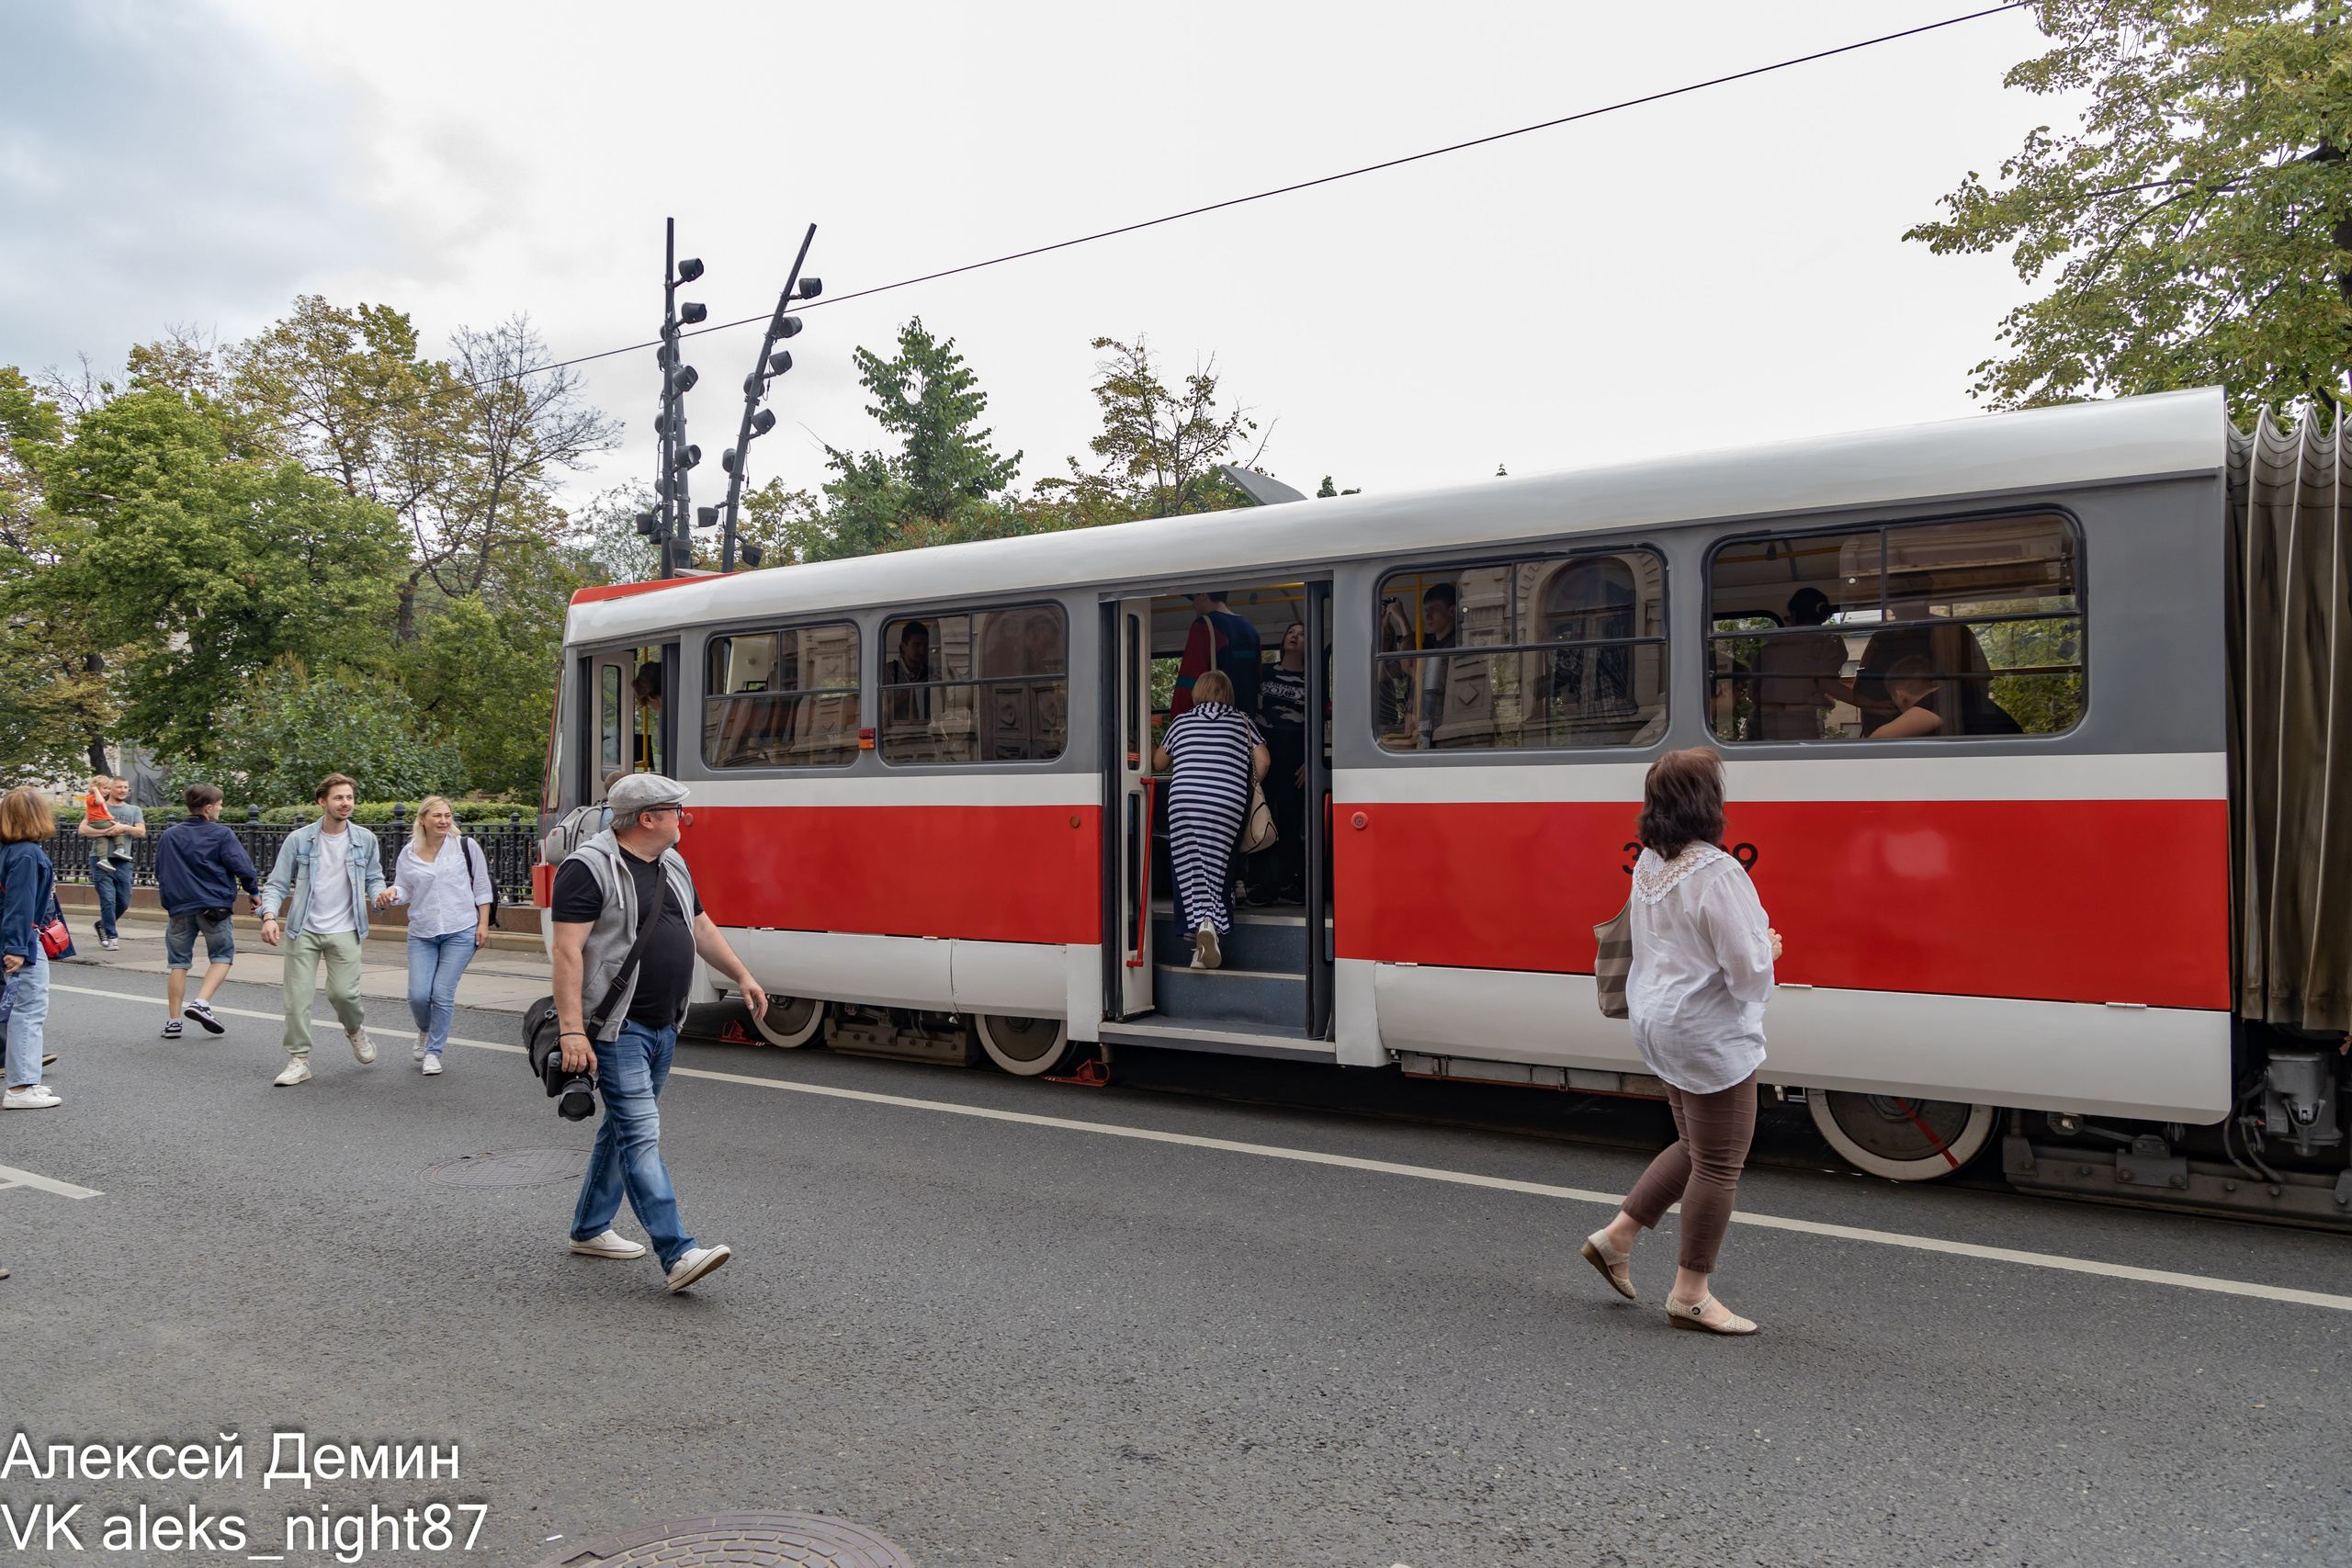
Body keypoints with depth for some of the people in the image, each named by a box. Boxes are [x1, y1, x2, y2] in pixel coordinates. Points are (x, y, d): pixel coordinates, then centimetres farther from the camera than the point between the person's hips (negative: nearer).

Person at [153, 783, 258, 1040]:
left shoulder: (169, 836, 8)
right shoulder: (222, 835, -7)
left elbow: (159, 872, 15)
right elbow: (242, 867, -11)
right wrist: (254, 892, 5)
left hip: (179, 908, 4)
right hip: (214, 906, -4)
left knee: (178, 963, 9)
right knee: (222, 956, 8)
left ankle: (173, 1021, 10)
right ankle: (201, 1002, -11)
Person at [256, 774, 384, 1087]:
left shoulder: (365, 840, 3)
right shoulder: (298, 840, -1)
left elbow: (374, 879, 13)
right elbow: (277, 884, 2)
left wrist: (380, 895, -10)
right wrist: (269, 916, -15)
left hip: (344, 931, 0)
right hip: (304, 931, 0)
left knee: (343, 992, -9)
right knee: (297, 996, -2)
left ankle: (356, 1030, 24)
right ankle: (299, 1060, 9)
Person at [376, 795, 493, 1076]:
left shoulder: (466, 847, -1)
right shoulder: (409, 853, 5)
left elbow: (482, 888, 4)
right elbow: (404, 889, 13)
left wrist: (483, 924, 0)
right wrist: (390, 894, -11)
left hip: (460, 932, -2)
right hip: (421, 934, 2)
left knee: (443, 994, -5)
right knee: (418, 995, -5)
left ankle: (433, 1051, 12)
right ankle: (425, 1032, 29)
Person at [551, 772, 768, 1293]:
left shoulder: (673, 865, 13)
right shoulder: (590, 869, -14)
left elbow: (701, 927, 25)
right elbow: (568, 951, -19)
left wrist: (742, 976, 25)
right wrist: (572, 1030, -25)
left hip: (663, 1025, 9)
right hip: (617, 1028, -9)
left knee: (624, 1126, 17)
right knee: (641, 1133, -11)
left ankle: (590, 1229, 32)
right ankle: (678, 1255, -15)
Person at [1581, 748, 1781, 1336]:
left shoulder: (1648, 865, 5)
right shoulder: (1716, 873, -23)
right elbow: (1748, 968, -23)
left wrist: (1754, 943, 14)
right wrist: (1769, 948, -1)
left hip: (1658, 1019, 9)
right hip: (1709, 1032, -9)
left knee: (1694, 1148, 23)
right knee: (1718, 1164, 5)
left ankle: (1616, 1236, 26)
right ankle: (1690, 1296, 15)